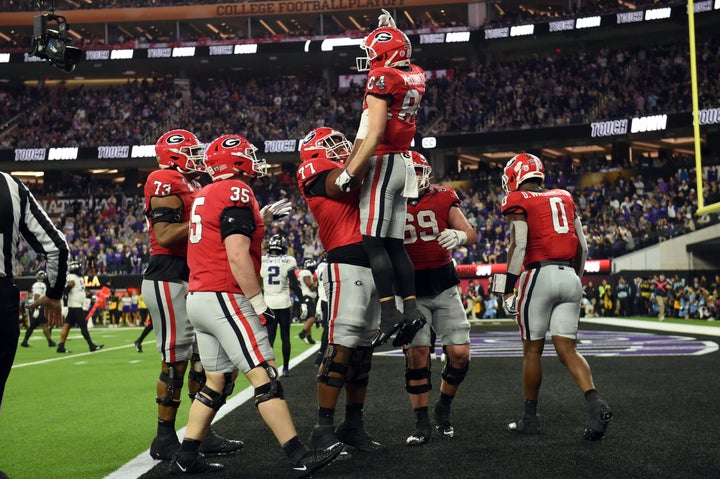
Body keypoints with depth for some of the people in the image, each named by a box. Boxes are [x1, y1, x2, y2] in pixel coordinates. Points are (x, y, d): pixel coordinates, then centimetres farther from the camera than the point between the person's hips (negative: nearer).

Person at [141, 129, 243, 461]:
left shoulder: (189, 186, 20)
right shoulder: (166, 183, -10)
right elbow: (165, 235, -20)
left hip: (193, 282, 10)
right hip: (169, 281, -10)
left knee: (202, 357, 10)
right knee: (175, 359, -6)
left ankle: (202, 434, 17)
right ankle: (165, 440, 3)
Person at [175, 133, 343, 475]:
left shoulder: (203, 196, 16)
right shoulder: (236, 192, -11)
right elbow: (237, 256, -19)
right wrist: (259, 302, -15)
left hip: (198, 298, 9)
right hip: (225, 297, -9)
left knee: (217, 382, 15)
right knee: (265, 378, -8)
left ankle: (186, 458, 19)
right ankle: (300, 458, -6)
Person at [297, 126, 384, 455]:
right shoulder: (314, 169, 2)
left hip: (372, 267, 9)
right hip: (347, 265, -8)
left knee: (363, 350, 10)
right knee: (342, 347, -12)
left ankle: (354, 425, 18)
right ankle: (324, 429, -6)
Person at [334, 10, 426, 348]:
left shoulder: (382, 79, -11)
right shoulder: (415, 78, 11)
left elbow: (374, 135, -19)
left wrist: (349, 172, -18)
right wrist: (390, 31, 39)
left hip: (383, 163, -9)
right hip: (403, 164, 9)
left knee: (374, 242, -9)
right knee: (394, 244, 10)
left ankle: (389, 313, -12)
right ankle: (411, 309, 7)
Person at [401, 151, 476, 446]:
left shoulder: (443, 199, 2)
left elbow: (472, 234, -2)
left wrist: (460, 236, -25)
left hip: (443, 286, 2)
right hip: (409, 289, -1)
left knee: (460, 353, -3)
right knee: (417, 355, -8)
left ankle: (443, 411, 21)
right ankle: (421, 424, 6)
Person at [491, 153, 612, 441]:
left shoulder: (518, 201, -1)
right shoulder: (564, 197, 18)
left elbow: (518, 246, -11)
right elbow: (582, 246, 17)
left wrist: (507, 290, -8)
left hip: (540, 274, -5)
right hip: (570, 276, 5)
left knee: (532, 350, 6)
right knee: (567, 349, 4)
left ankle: (530, 419, 15)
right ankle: (595, 404, -17)